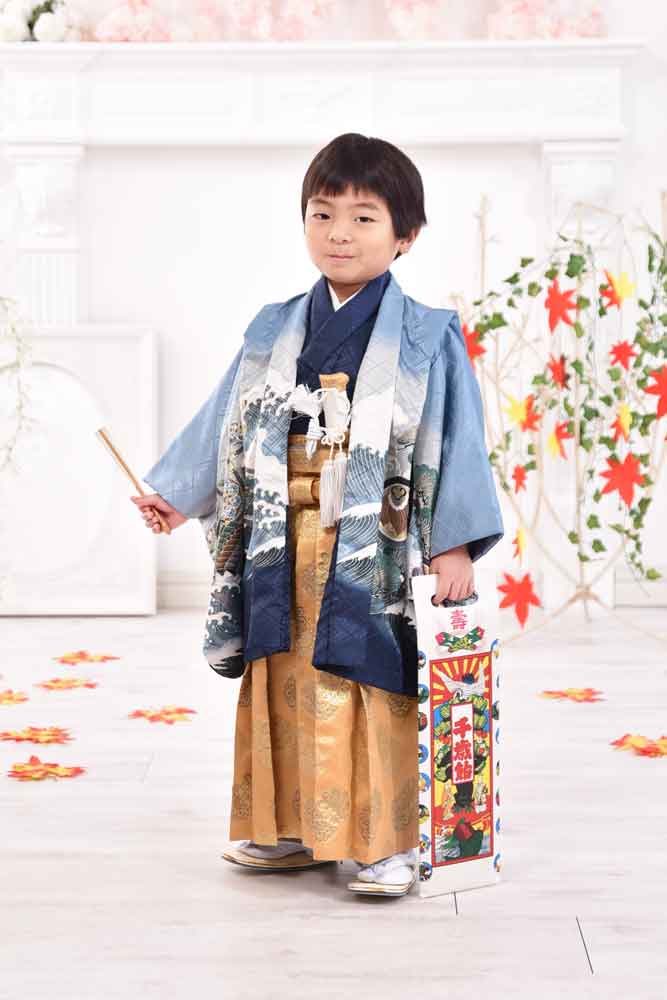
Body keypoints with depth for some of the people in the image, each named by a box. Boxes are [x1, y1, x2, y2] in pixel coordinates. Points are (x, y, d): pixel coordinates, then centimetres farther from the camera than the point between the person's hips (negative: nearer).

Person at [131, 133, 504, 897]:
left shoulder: (426, 339, -2)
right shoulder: (273, 333, 11)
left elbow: (456, 443, -3)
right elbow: (225, 424, 16)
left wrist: (453, 546, -9)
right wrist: (175, 493, 11)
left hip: (375, 546, -4)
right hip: (283, 544, 4)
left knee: (372, 693, -4)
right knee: (284, 685, 9)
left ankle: (385, 842, 7)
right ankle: (290, 830, 22)